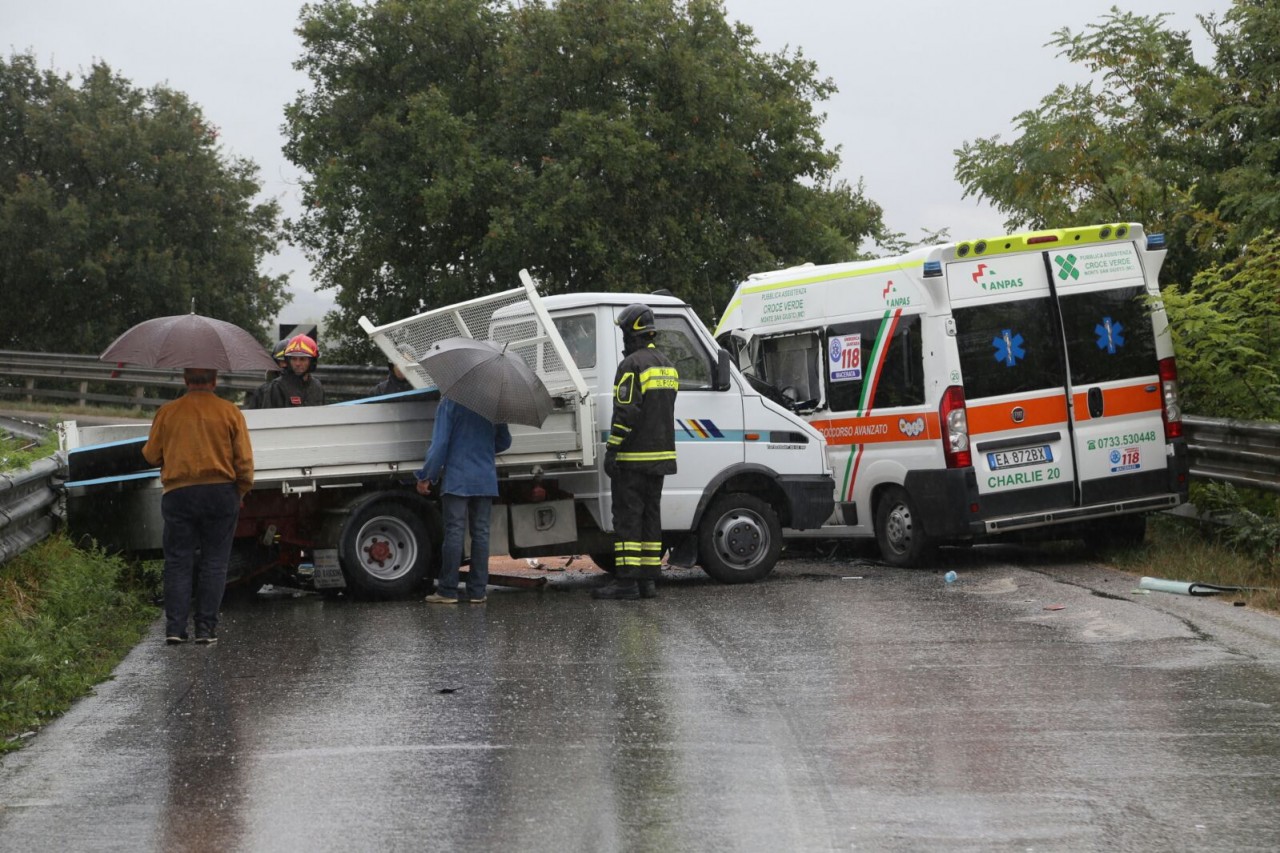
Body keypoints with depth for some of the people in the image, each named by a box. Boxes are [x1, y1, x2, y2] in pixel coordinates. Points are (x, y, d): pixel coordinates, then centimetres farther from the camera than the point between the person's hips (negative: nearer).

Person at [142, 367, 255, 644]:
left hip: (178, 494, 1)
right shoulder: (230, 412, -2)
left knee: (178, 562, 7)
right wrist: (240, 493, 12)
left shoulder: (167, 412, 0)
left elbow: (151, 455, 7)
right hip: (220, 493, 0)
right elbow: (244, 461, -2)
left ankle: (175, 627, 0)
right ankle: (206, 628, 4)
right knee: (214, 563, 6)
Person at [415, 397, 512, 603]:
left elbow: (440, 443, -11)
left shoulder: (450, 403, -7)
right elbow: (504, 441, 17)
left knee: (454, 532, -3)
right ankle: (477, 591, 5)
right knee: (481, 533, 5)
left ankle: (448, 591, -3)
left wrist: (426, 476, -4)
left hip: (457, 479, -4)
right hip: (485, 480, 4)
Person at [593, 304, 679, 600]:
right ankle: (648, 580, 10)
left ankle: (626, 581, -9)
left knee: (627, 517, -7)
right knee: (650, 515, 10)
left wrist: (612, 450, -16)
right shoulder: (667, 366, 15)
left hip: (633, 457, -8)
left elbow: (626, 412, -19)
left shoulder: (632, 365, -13)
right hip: (661, 455, 8)